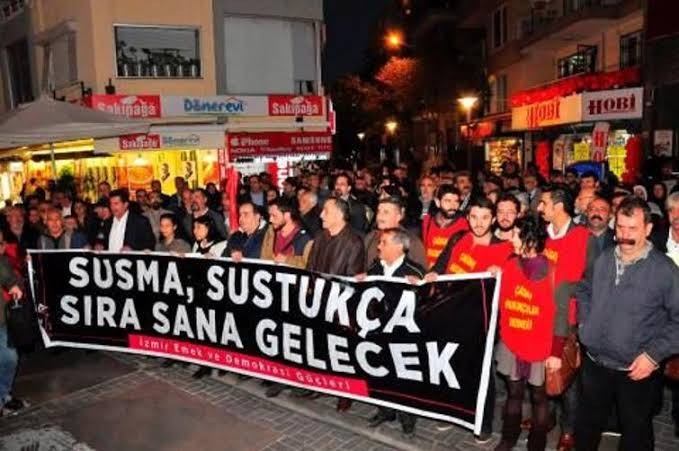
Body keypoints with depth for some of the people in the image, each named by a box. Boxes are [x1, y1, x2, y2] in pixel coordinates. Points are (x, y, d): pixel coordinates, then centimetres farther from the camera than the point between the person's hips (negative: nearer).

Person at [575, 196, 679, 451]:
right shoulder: (603, 259, 1)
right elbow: (584, 291, 17)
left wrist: (653, 355, -16)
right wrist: (585, 325, 6)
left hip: (637, 371, -4)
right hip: (594, 364, 4)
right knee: (586, 428, 21)